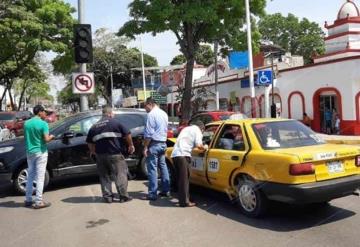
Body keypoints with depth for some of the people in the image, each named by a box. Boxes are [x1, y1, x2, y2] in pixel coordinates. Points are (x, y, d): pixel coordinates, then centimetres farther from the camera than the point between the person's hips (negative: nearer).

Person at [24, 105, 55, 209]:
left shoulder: (27, 123, 6)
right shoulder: (43, 124, -13)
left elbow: (25, 137, 14)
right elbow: (46, 139, -18)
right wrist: (51, 137, 2)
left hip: (30, 152, 6)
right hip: (40, 152, -6)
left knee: (30, 176, 15)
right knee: (40, 177, -2)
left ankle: (28, 200, 21)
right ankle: (38, 202, -1)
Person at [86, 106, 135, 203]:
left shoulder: (94, 126, 14)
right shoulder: (115, 122, 0)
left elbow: (89, 142, 15)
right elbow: (127, 134, -4)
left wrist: (93, 152, 30)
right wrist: (131, 145, 9)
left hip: (100, 155, 5)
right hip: (115, 154, -4)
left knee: (104, 176, 14)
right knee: (120, 175, 3)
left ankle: (107, 197, 16)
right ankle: (123, 196, 5)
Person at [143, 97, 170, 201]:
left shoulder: (151, 114, -13)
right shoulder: (164, 114, 13)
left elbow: (149, 133, -16)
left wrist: (145, 147, -12)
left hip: (154, 144, -9)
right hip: (163, 143, 9)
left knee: (152, 168, -5)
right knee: (163, 166, 15)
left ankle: (152, 194, -4)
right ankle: (166, 190, 19)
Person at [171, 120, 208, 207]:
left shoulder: (187, 128, 30)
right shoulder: (197, 130, 5)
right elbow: (199, 145, -7)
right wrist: (204, 147, 14)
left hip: (175, 154, 8)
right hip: (183, 155, -8)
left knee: (181, 178, 15)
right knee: (184, 179, -5)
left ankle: (182, 199, 21)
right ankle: (185, 201, -3)